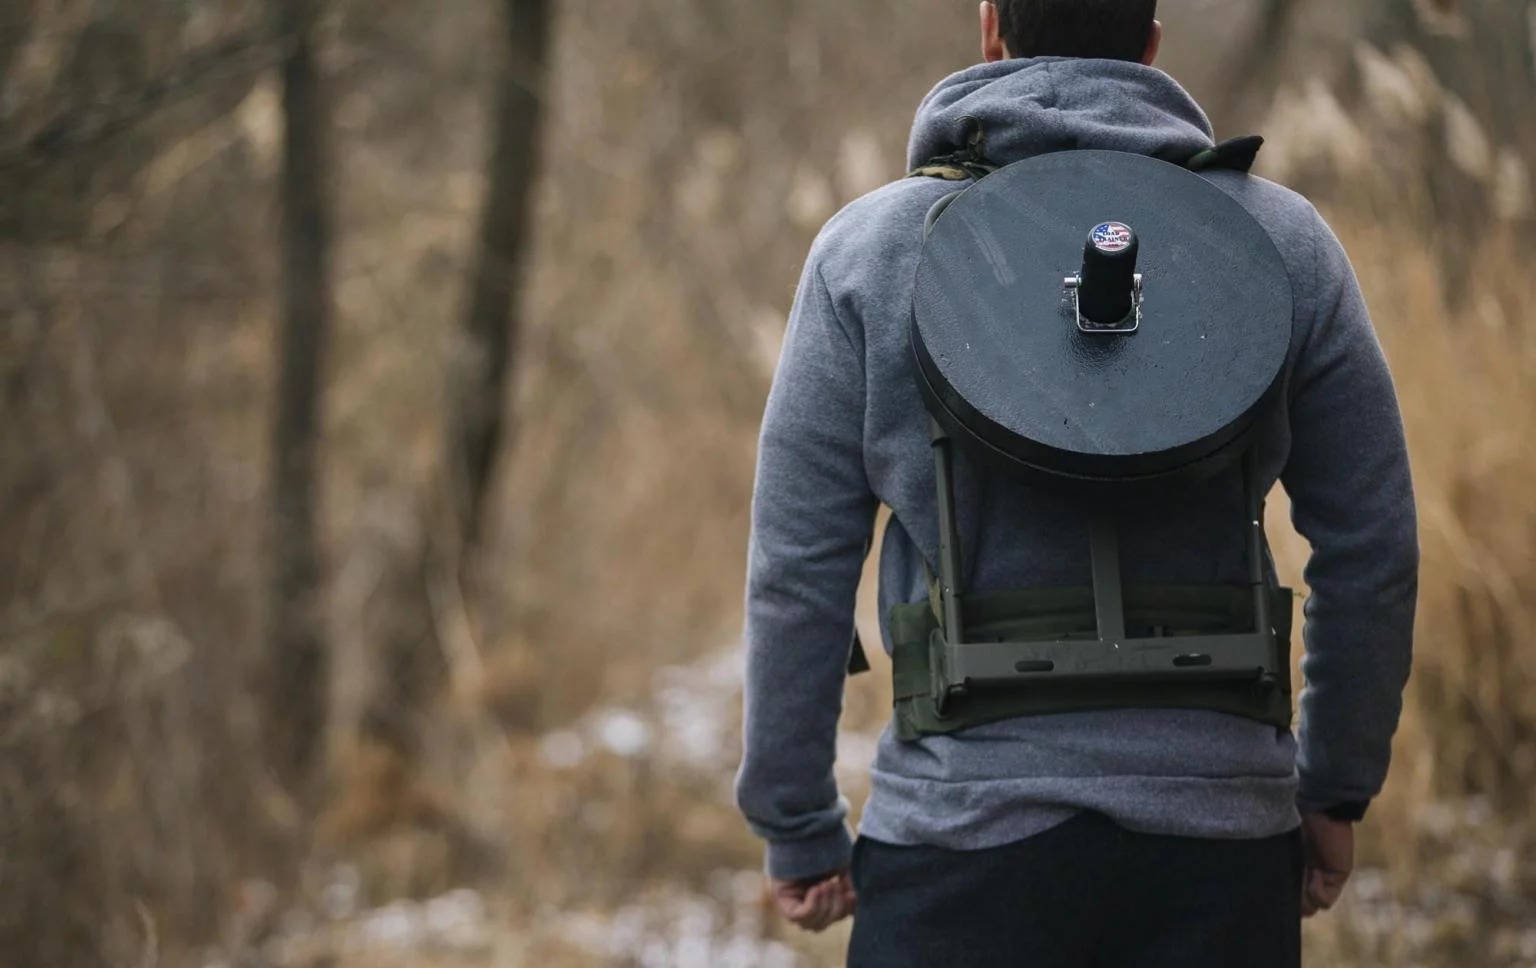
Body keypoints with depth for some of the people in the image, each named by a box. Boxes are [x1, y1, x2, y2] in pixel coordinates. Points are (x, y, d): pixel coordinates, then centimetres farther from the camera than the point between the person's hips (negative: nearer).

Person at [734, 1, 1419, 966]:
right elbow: (1372, 545, 5)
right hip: (1217, 832, 2)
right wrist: (1337, 787, 16)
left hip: (965, 823, -1)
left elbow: (800, 567, -1)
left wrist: (798, 825, 7)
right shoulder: (1282, 240, 3)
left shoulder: (871, 247, -1)